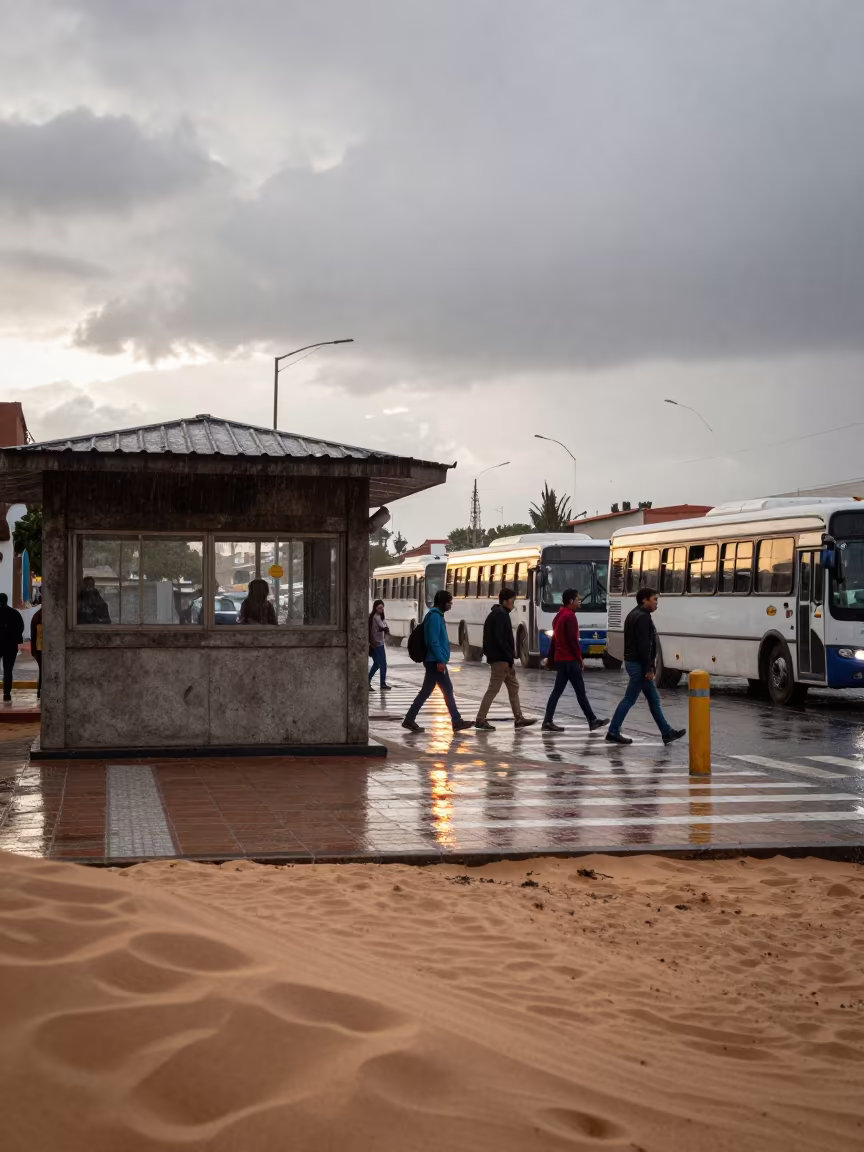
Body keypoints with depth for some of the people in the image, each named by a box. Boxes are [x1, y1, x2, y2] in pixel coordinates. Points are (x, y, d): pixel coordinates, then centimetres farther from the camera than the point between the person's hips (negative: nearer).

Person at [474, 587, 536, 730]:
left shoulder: (497, 613, 17)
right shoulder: (501, 614, -14)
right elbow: (500, 639, -22)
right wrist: (510, 657, -18)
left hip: (501, 658, 11)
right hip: (501, 659, -11)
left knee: (513, 687, 13)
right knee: (493, 689, -7)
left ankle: (519, 719, 15)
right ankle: (480, 720, -4)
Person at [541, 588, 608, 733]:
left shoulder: (560, 615, 16)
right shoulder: (570, 616, -15)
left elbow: (555, 638, 21)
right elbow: (573, 640, -19)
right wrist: (580, 659, -11)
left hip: (561, 659, 10)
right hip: (570, 659, -10)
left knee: (557, 690, 7)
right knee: (580, 692, -3)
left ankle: (548, 722, 3)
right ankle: (592, 721, 3)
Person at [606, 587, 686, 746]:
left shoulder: (634, 615, 16)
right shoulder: (643, 617, -17)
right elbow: (643, 645, -23)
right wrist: (648, 668, -21)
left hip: (632, 661, 11)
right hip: (639, 664, -11)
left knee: (654, 699, 11)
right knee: (629, 699, -4)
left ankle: (667, 732, 14)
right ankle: (613, 732, 1)